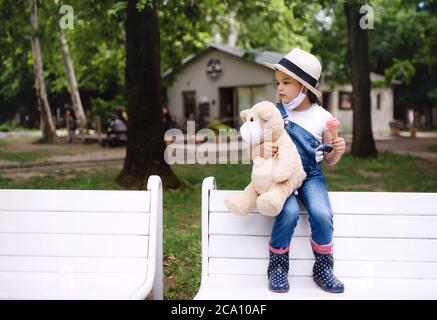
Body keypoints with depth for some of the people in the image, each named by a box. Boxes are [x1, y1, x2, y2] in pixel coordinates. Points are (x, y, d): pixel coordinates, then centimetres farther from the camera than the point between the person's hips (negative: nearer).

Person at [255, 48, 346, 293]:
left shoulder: (322, 117, -1)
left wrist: (339, 150, -15)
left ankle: (323, 269, 0)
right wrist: (261, 150, -26)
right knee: (289, 212, -29)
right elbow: (253, 148, -2)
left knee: (322, 214, -25)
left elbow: (330, 160, 8)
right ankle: (277, 268, -6)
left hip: (311, 176, 1)